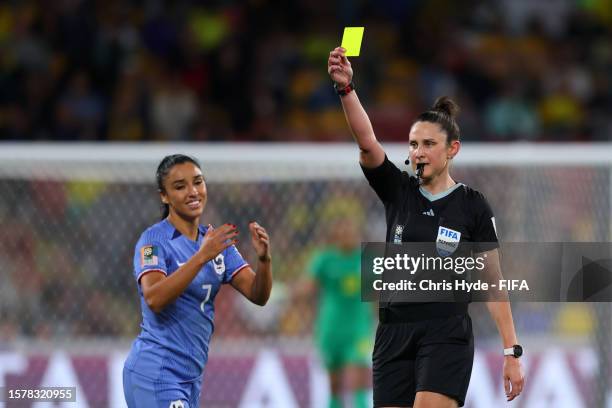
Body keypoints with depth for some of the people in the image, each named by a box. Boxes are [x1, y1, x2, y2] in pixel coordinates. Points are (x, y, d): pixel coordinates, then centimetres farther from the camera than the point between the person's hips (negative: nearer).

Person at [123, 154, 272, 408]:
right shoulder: (154, 240, -9)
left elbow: (258, 296, 3)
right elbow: (154, 299, -27)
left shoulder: (215, 241, 11)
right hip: (156, 375, -8)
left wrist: (263, 258, -17)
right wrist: (202, 256, -35)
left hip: (190, 375, 8)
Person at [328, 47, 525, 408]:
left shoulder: (473, 206, -1)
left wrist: (512, 351, -5)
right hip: (393, 335, 4)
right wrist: (346, 87, -28)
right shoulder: (397, 191, 6)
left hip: (447, 337, -4)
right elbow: (367, 141, -11)